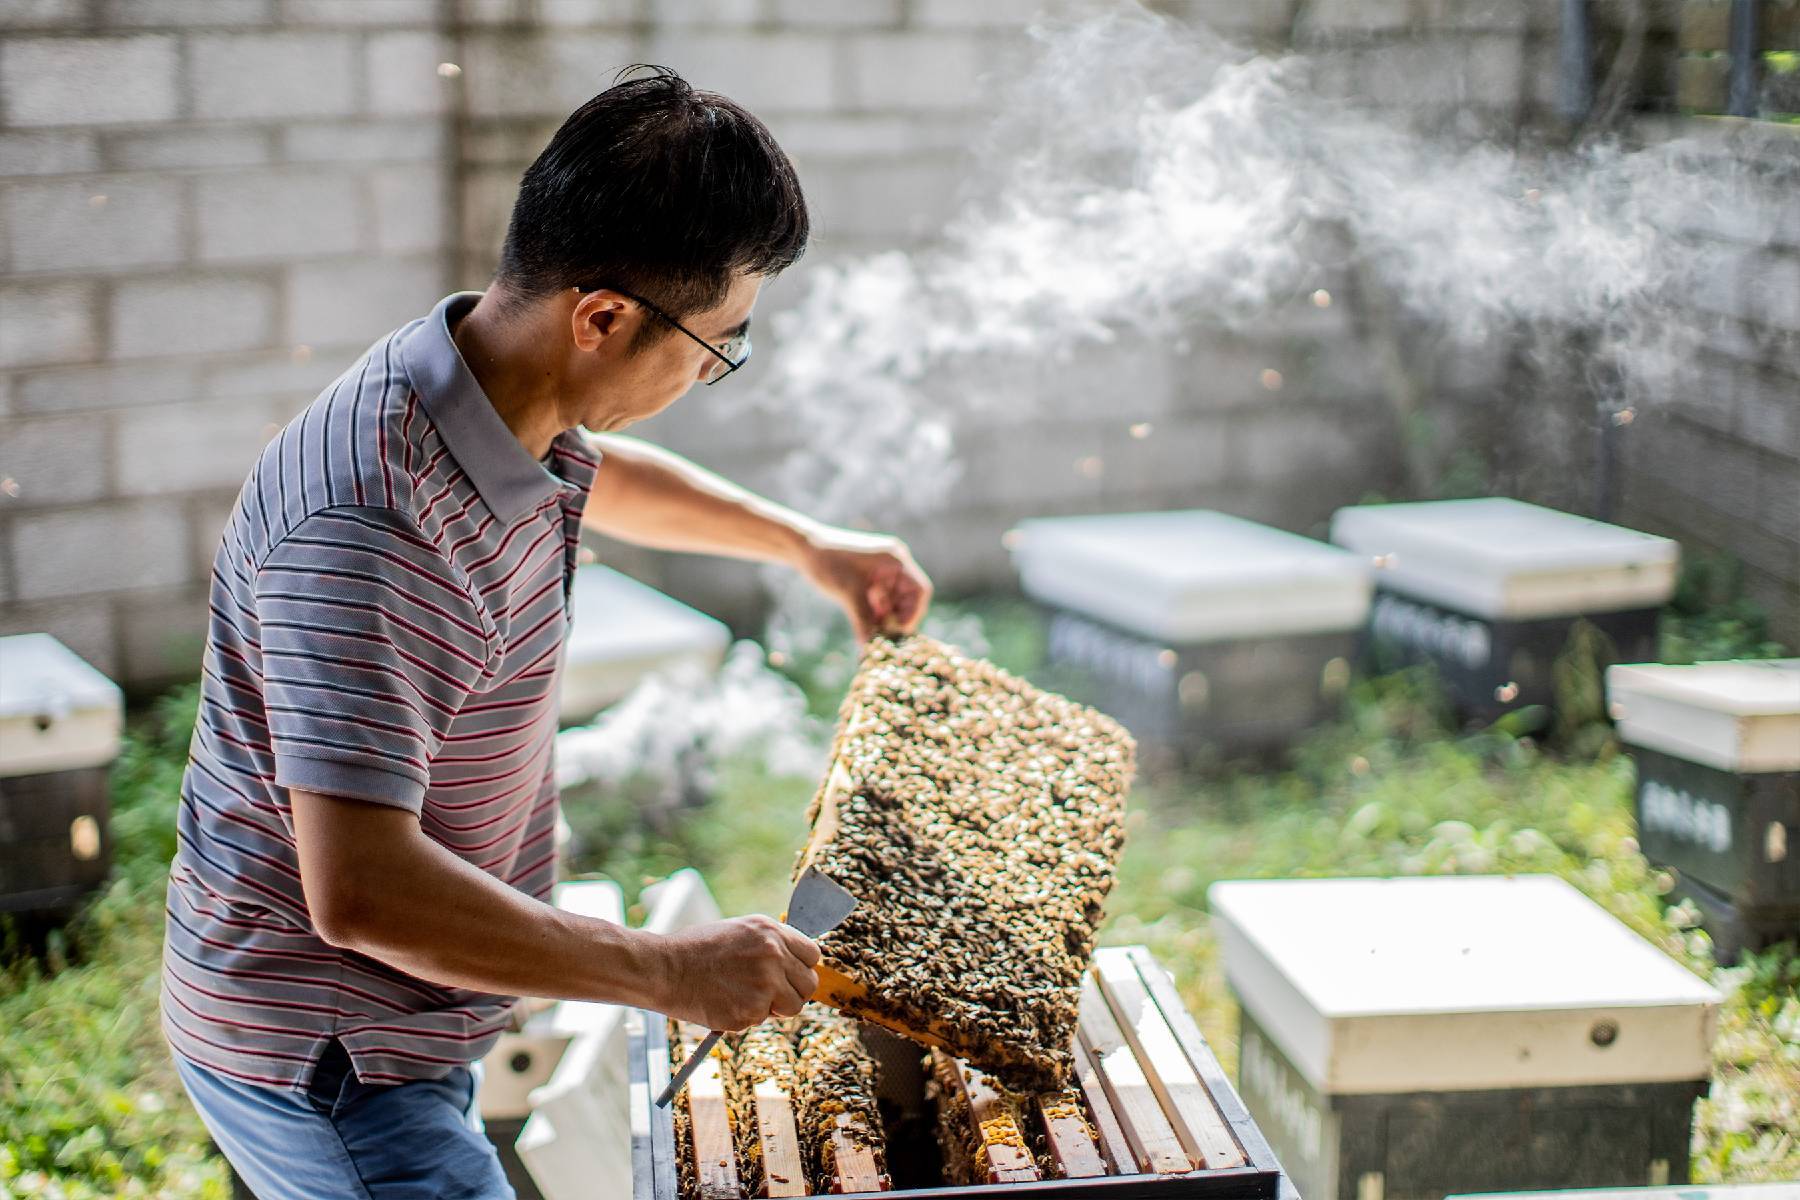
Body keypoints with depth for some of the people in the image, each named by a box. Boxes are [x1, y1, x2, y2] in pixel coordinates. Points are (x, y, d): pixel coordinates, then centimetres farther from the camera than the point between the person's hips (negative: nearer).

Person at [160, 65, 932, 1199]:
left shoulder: (506, 399, -3)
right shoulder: (371, 532, -35)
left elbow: (596, 469, 23)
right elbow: (362, 891, -39)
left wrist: (806, 541, 30)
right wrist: (671, 971, -32)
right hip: (322, 1061, -10)